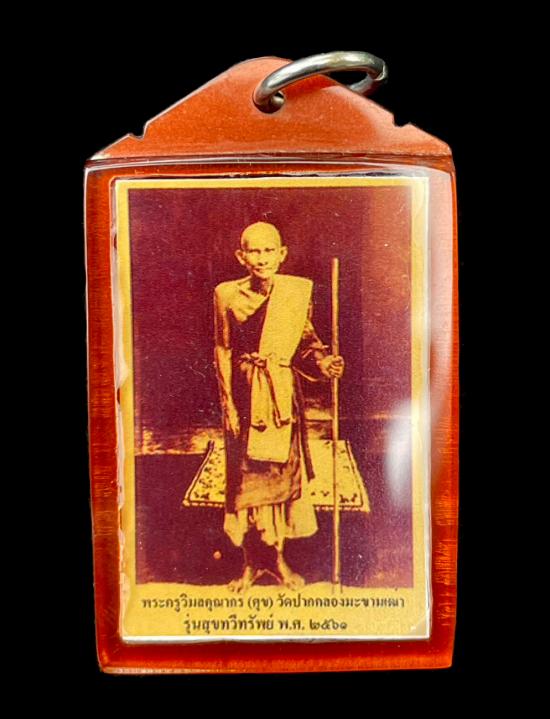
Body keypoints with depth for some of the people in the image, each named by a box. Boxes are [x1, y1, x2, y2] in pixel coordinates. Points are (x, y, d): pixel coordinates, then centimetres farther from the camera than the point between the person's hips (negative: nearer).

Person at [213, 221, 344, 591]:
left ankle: (277, 556, 28)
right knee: (246, 476, 6)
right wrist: (229, 404, -4)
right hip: (246, 394, -1)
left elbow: (306, 342, 6)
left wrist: (323, 362, -15)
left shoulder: (298, 291, 0)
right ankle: (252, 560, 24)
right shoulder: (227, 295, -3)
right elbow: (223, 353, -1)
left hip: (284, 393, 1)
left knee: (283, 471, 9)